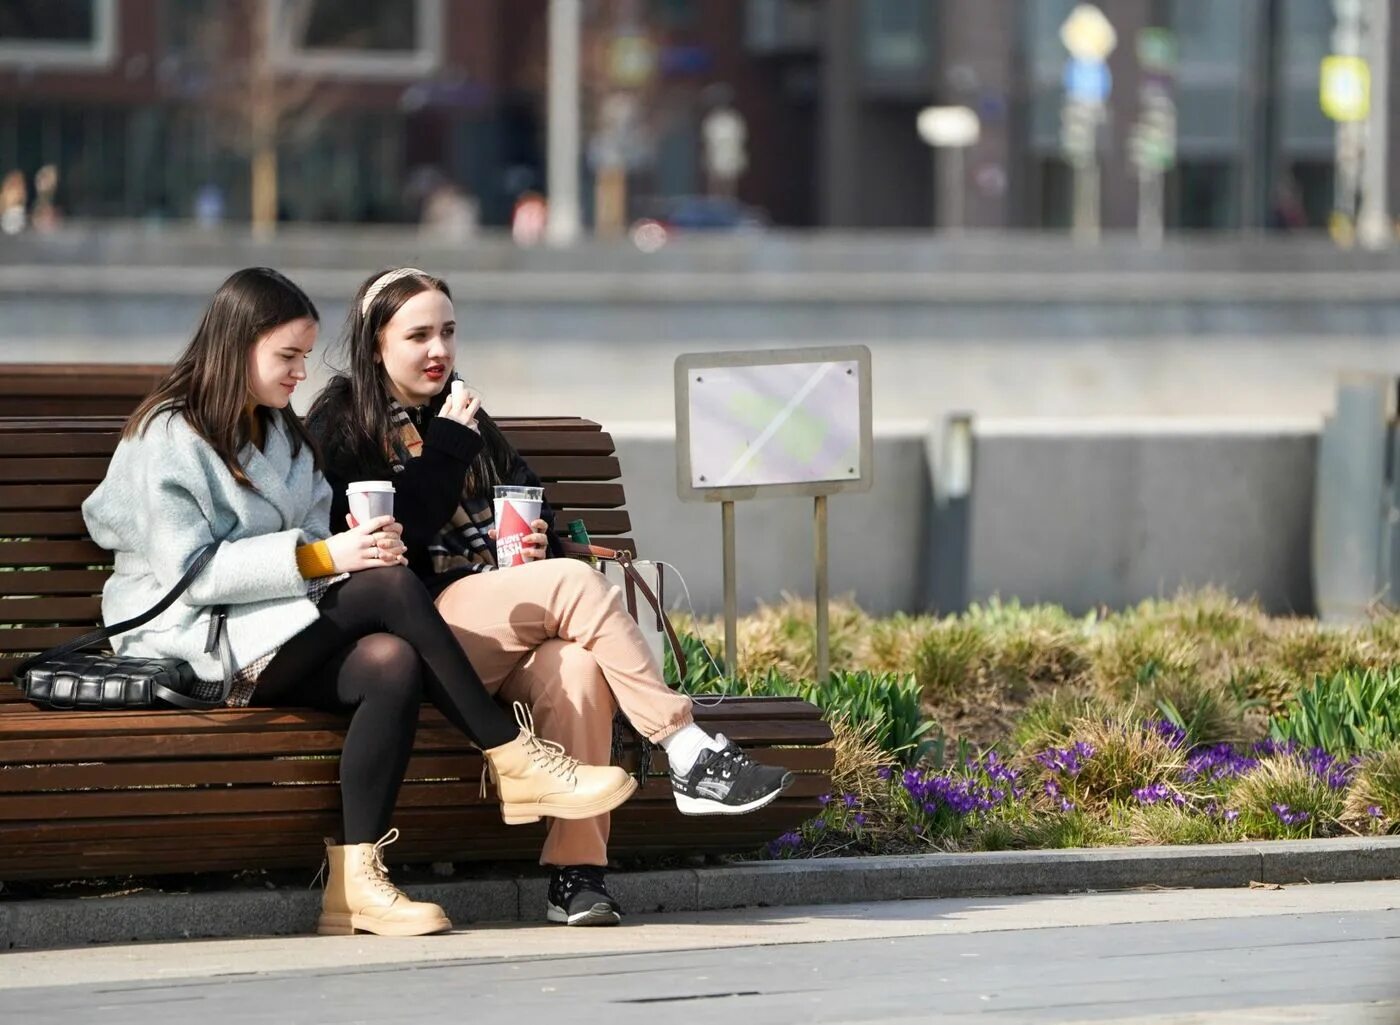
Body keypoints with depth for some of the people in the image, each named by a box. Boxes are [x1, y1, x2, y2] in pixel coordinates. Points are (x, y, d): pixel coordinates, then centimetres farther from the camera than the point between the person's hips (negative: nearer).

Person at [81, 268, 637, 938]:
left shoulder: (282, 435, 22)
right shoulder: (167, 439, -5)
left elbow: (315, 538, 17)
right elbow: (190, 572, -15)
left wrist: (362, 548, -6)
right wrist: (318, 557, -20)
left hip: (283, 645, 8)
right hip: (199, 645, -8)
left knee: (392, 663, -28)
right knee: (391, 585, -27)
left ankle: (355, 885, -33)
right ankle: (514, 761, -23)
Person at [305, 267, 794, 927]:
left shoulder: (469, 421, 28)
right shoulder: (341, 426, 7)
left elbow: (531, 513, 31)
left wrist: (538, 542, 8)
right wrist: (444, 448, -5)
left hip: (499, 637, 6)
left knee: (578, 661, -31)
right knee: (575, 584, -29)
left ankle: (576, 874, -40)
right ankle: (690, 756, -31)